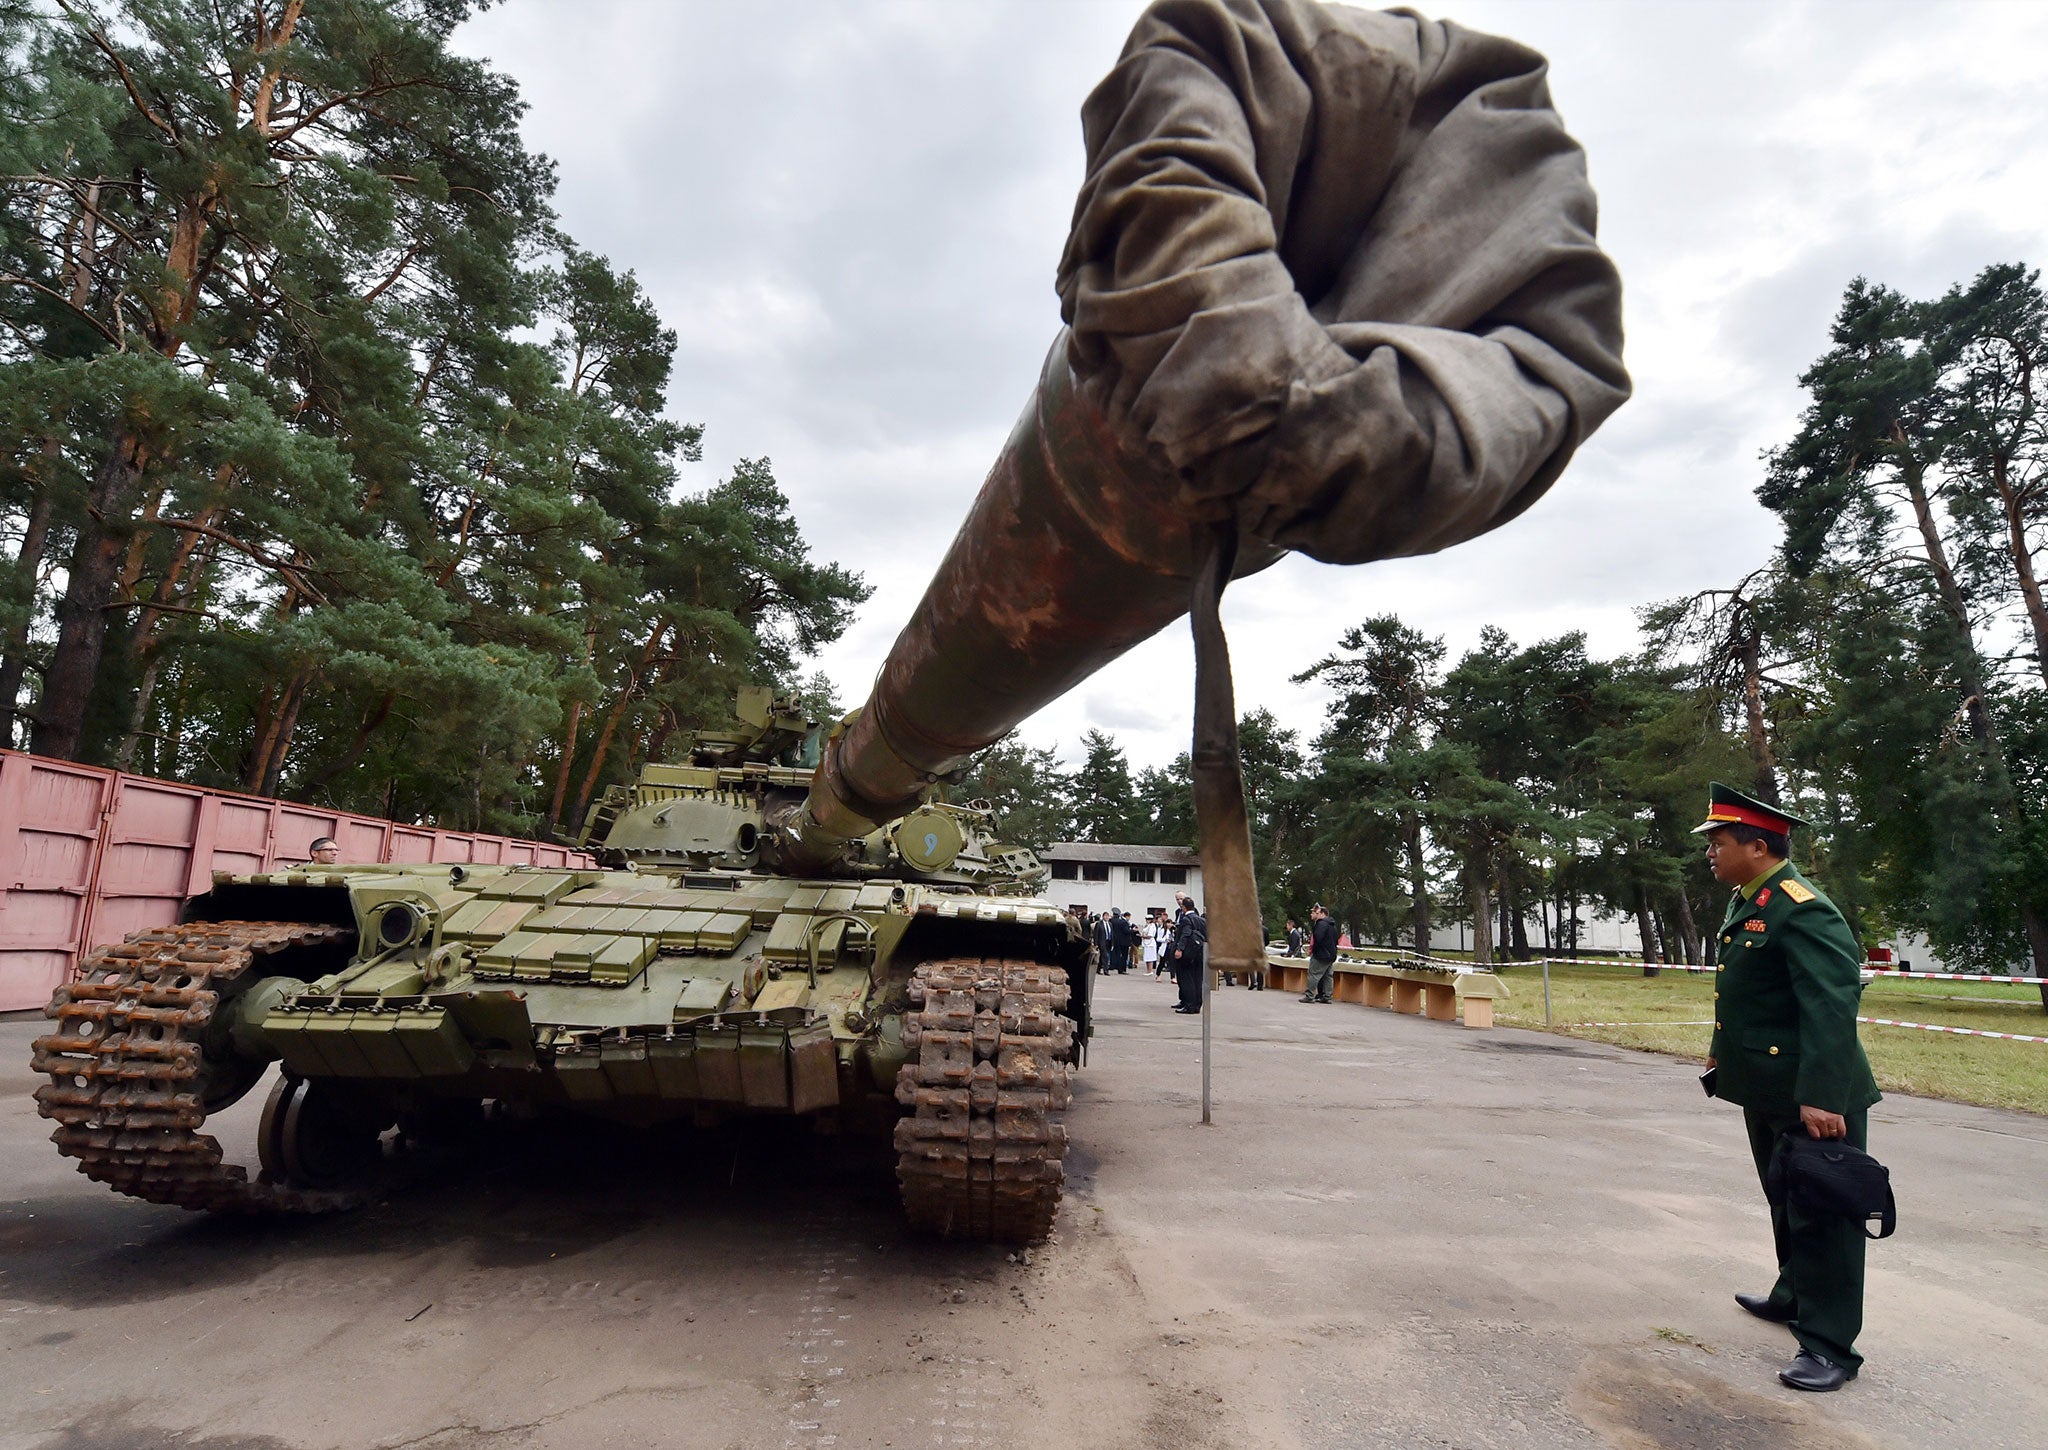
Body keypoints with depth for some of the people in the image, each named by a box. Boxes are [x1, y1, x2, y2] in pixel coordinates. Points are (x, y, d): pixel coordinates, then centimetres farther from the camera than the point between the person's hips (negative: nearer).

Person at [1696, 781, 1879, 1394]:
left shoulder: (1803, 912, -22)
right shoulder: (1747, 905, 8)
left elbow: (1832, 1009, -28)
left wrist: (1822, 1098, -31)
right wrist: (1720, 1058, 21)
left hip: (1813, 1100, -10)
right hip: (1765, 1091, 10)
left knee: (1821, 1216, 2)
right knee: (1786, 1204, 24)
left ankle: (1829, 1345, 12)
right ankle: (1794, 1297, 41)